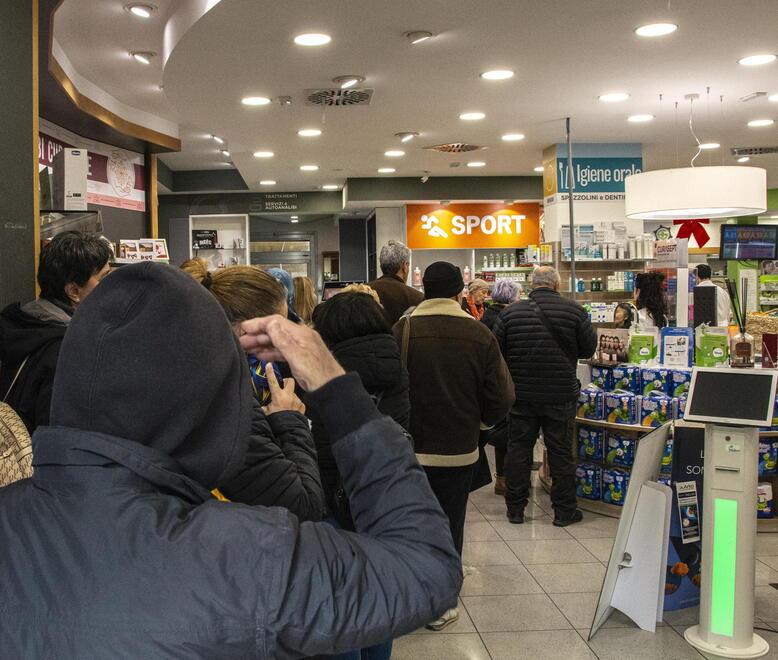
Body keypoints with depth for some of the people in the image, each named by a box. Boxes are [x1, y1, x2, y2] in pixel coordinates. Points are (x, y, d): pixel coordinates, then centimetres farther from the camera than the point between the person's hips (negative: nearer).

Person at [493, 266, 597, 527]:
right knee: (561, 451, 8)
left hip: (521, 395, 2)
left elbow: (496, 351, 3)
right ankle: (564, 510, 16)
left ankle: (515, 508, 17)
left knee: (518, 448, 10)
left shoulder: (510, 312, -3)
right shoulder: (574, 310, -7)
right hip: (561, 395, -1)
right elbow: (588, 349, 0)